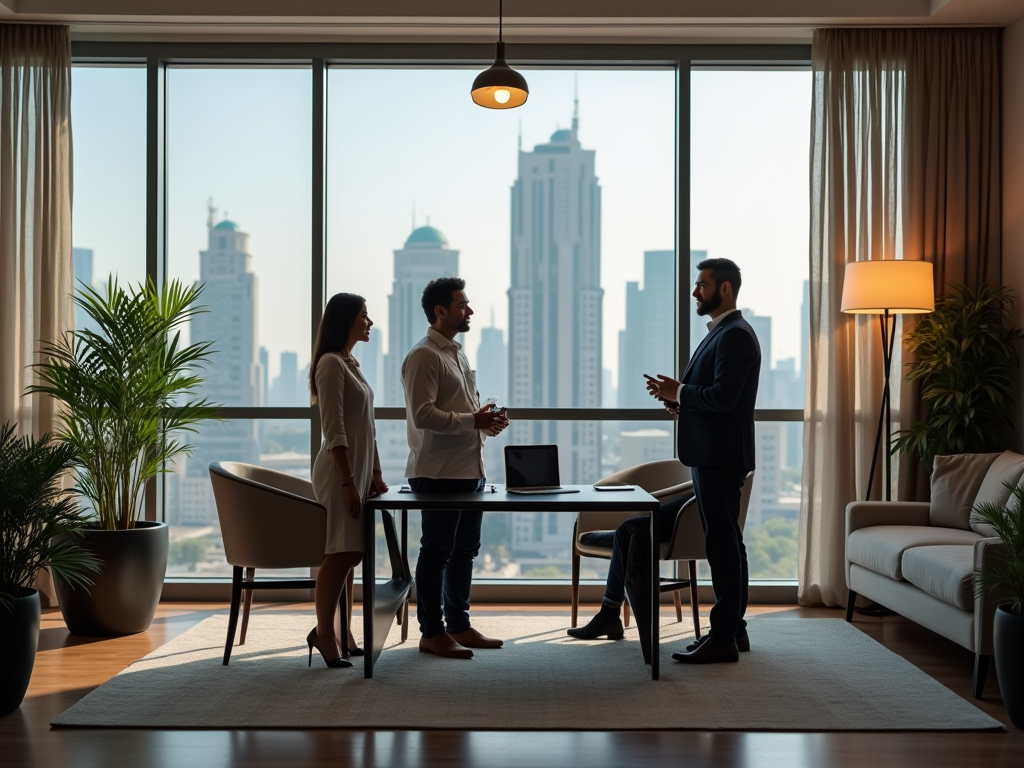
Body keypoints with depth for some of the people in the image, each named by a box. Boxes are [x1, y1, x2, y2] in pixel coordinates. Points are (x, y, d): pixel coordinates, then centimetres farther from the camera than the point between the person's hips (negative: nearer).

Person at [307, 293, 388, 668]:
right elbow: (334, 430, -17)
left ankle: (342, 632, 16)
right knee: (341, 553, -9)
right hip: (339, 471, -9)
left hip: (358, 470, 9)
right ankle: (324, 632, 0)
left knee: (349, 553, 10)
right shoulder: (331, 364, -11)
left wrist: (376, 474, 15)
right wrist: (348, 482, -19)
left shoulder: (351, 364, 17)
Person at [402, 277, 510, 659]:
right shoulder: (424, 356, -12)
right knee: (436, 552, -1)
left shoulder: (457, 353, 18)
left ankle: (458, 625, 25)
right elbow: (423, 414, -20)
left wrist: (488, 418, 7)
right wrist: (473, 420, -20)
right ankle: (431, 633, 8)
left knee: (464, 550, 14)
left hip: (470, 468, 9)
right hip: (439, 472, -9)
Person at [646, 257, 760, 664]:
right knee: (726, 542, 13)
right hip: (712, 455, 11)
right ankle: (733, 628, 21)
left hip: (721, 457, -11)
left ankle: (723, 637, -4)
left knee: (722, 543, -8)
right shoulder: (721, 333, 19)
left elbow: (723, 396, -23)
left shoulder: (735, 335, -14)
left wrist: (679, 393, -11)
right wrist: (680, 398, 7)